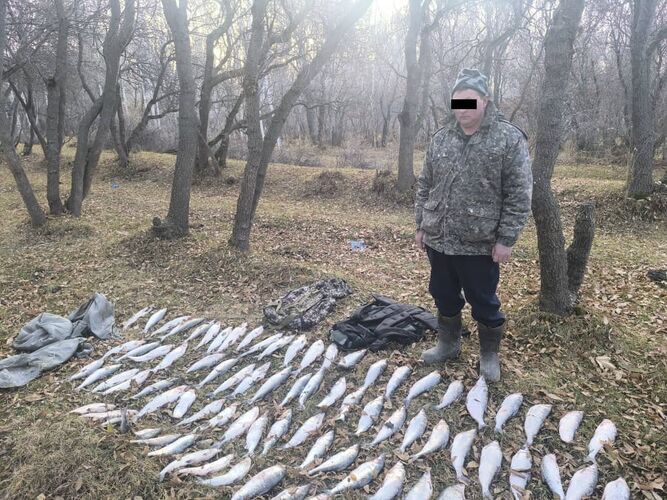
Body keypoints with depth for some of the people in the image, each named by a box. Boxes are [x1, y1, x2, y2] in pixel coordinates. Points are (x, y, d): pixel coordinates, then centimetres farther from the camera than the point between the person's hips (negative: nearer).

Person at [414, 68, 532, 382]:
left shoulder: (509, 138, -8)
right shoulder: (441, 138, 6)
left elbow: (519, 194, -10)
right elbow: (425, 185, 12)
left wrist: (506, 239, -13)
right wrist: (421, 225, 9)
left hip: (480, 244, -4)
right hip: (438, 240, 5)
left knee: (484, 304, 10)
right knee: (445, 298, 18)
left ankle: (489, 355, 30)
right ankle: (448, 345, 38)